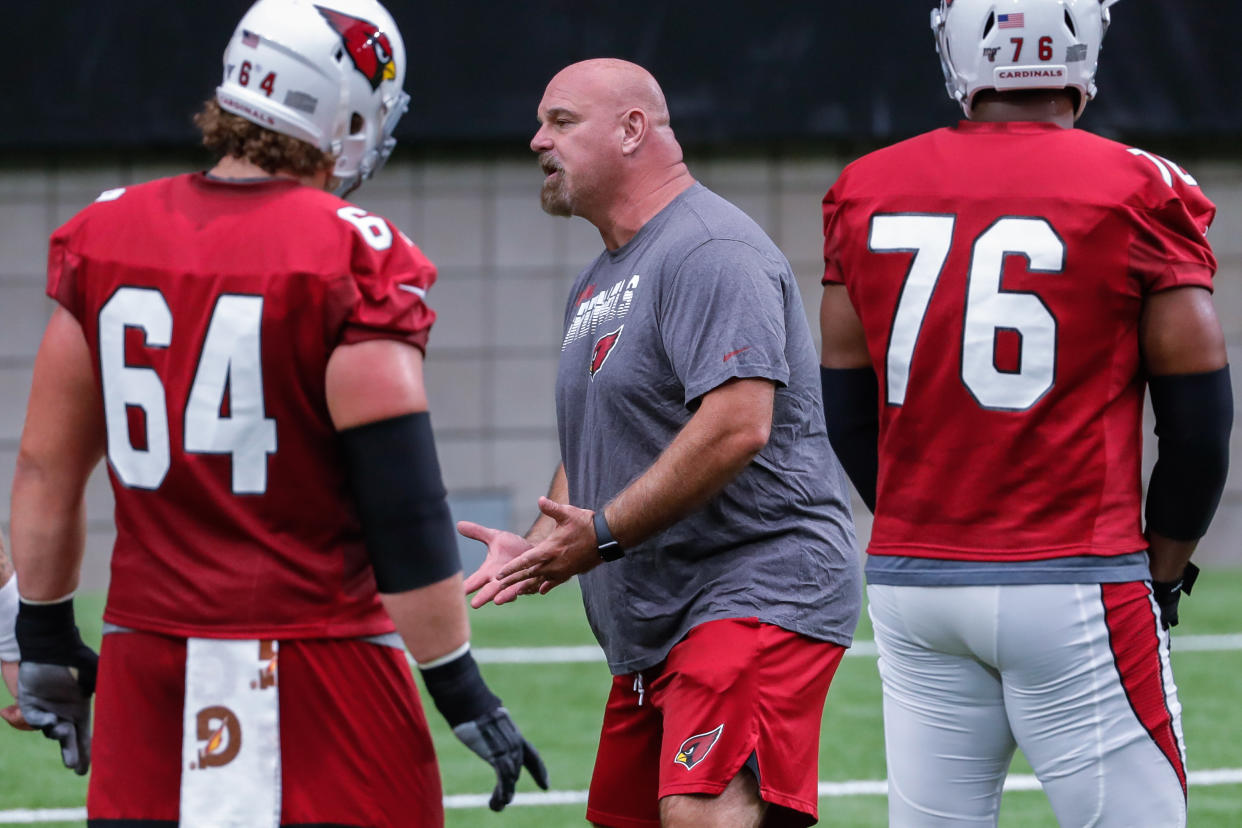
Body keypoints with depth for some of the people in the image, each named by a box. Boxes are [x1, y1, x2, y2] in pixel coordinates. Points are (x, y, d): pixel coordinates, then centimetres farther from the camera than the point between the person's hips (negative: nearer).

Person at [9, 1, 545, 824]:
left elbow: (47, 468, 10)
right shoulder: (354, 259, -11)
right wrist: (463, 690, -6)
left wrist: (47, 642, 20)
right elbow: (403, 506, -12)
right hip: (314, 660, -5)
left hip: (147, 662, 5)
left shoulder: (104, 237, 5)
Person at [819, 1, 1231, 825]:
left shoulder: (868, 194, 5)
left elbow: (849, 413, 12)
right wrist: (1162, 570, 11)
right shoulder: (1139, 195, -7)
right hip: (1070, 588, -5)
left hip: (912, 578, 5)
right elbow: (1200, 418, -2)